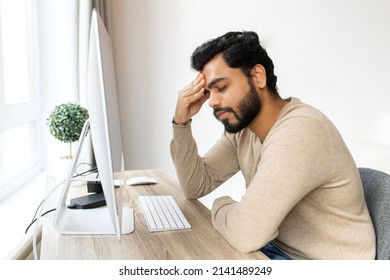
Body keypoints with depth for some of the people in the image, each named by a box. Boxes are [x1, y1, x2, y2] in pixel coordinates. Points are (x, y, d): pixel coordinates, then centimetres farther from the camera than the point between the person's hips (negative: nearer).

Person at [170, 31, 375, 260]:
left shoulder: (300, 130, -29)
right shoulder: (242, 127, -1)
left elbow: (245, 234, -33)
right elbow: (196, 186, 4)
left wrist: (222, 207, -11)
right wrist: (182, 122, -8)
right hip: (276, 247, 7)